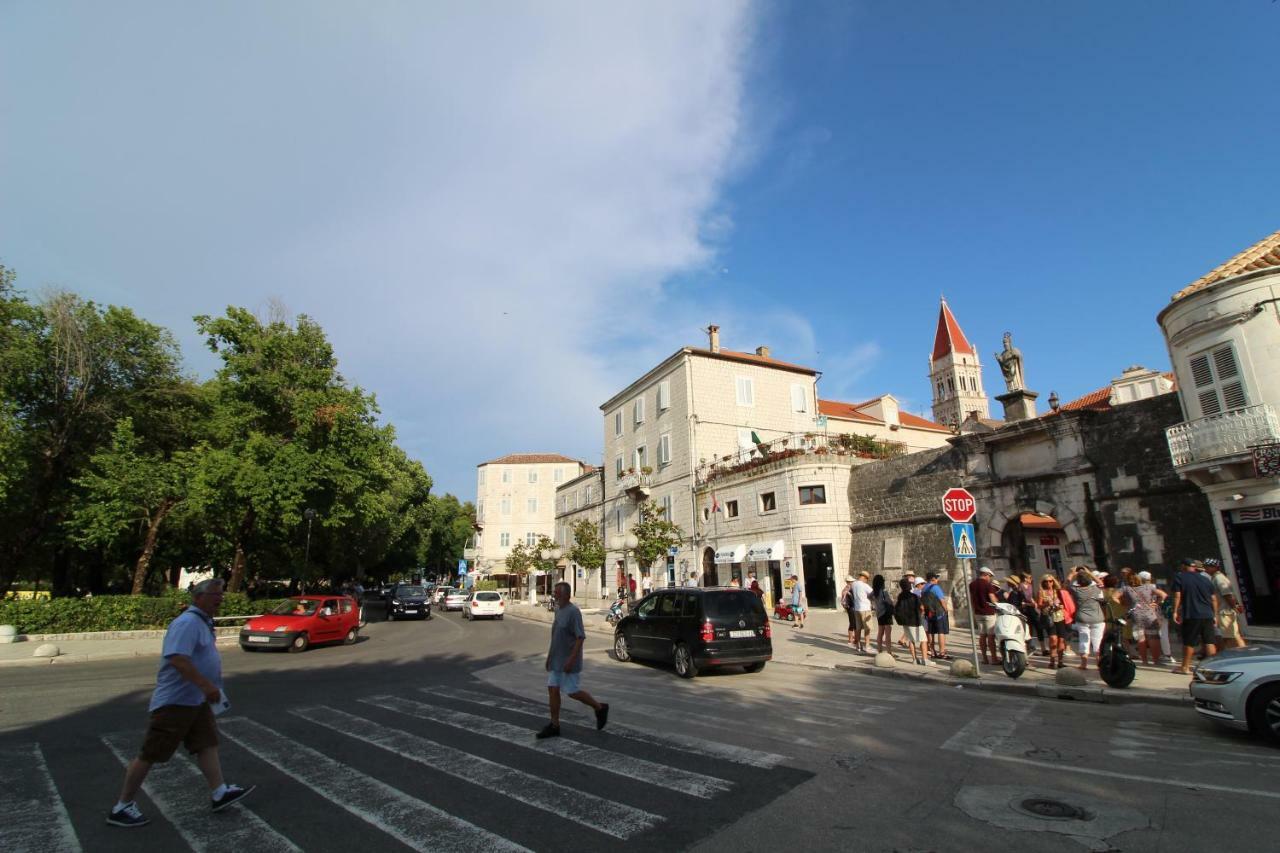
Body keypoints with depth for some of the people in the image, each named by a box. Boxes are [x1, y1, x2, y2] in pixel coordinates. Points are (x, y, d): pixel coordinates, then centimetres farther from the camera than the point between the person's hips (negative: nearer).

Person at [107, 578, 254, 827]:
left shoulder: (203, 623, 11)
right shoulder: (187, 623, -21)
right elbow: (178, 659, -32)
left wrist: (210, 687, 27)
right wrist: (206, 685, -33)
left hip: (196, 700, 10)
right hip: (174, 702, -10)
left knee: (207, 744, 9)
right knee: (150, 755, 3)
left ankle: (219, 793, 14)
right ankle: (122, 807, 17)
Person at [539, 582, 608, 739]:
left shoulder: (573, 612, -19)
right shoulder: (558, 610, 9)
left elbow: (580, 637, -22)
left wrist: (571, 660, -25)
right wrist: (549, 656, 19)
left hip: (568, 662, -8)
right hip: (556, 661, 9)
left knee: (573, 692, -1)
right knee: (552, 689, 6)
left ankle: (600, 708, 19)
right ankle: (554, 726, 16)